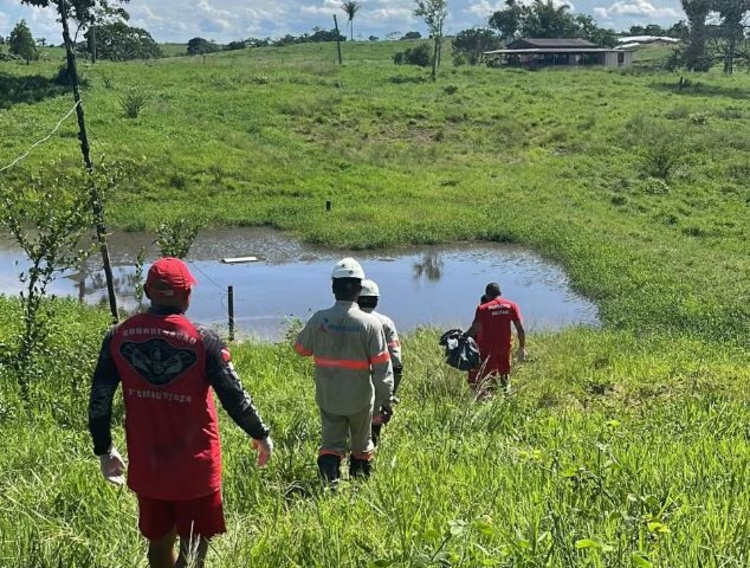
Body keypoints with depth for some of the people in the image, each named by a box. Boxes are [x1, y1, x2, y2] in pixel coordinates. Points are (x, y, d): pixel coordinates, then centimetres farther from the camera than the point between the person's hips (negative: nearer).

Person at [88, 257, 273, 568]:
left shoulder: (118, 336, -5)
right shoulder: (203, 339, -15)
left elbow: (99, 400, 0)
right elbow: (235, 398, -12)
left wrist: (104, 450, 14)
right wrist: (261, 436, 5)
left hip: (145, 466, 4)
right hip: (195, 468, -4)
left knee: (159, 542, 22)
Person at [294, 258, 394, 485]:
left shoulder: (319, 319, -11)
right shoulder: (370, 323, -17)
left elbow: (301, 348, 6)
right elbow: (382, 366, -14)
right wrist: (386, 398, -5)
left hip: (328, 397, 1)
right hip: (360, 398, -1)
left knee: (331, 442, 12)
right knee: (362, 444, 20)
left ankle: (330, 482, -5)